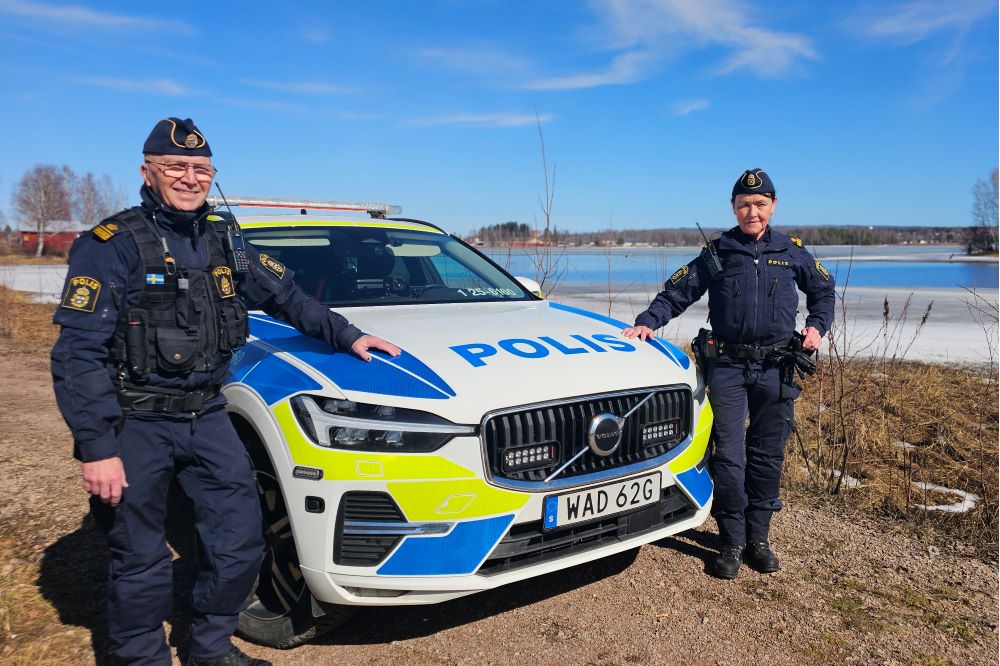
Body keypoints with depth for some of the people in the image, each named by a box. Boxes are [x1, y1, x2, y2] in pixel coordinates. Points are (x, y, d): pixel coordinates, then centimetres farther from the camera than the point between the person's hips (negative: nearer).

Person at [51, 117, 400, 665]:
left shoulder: (223, 241, 7)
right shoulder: (111, 245, -11)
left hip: (206, 415, 5)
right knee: (141, 562, 6)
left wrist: (347, 336, 13)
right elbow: (78, 353, -15)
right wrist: (97, 448, -20)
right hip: (136, 424, -5)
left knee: (238, 541, 9)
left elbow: (284, 296, 18)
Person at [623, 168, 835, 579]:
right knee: (728, 456, -4)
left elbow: (823, 291, 23)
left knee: (767, 456, 8)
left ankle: (758, 537, 22)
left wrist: (816, 326, 6)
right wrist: (647, 322, -13)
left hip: (776, 368, 2)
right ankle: (732, 541, 9)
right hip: (727, 366, -2)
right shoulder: (716, 253, 4)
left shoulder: (792, 252, 9)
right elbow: (676, 293, 2)